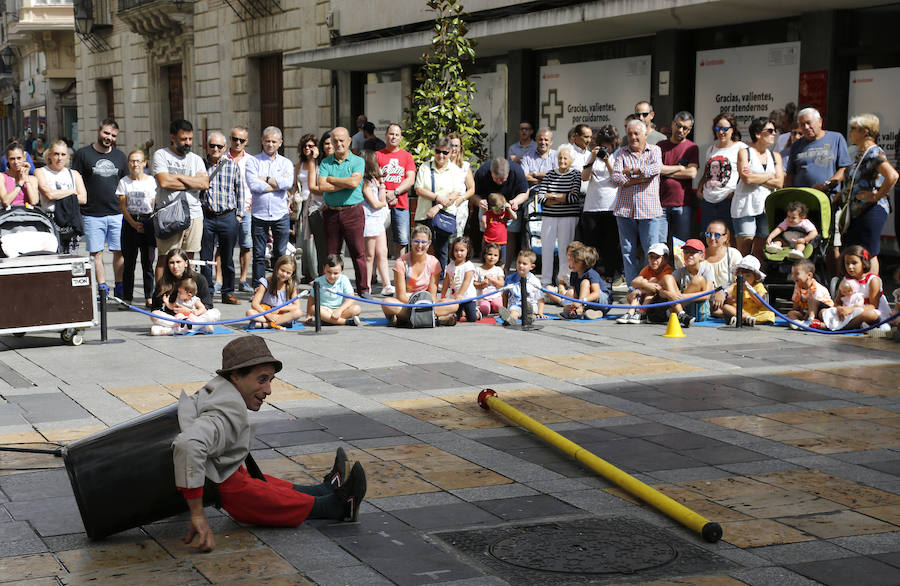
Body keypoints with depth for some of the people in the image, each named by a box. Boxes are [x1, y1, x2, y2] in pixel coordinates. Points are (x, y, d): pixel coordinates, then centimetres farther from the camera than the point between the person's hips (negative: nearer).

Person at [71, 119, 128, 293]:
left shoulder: (120, 156, 14)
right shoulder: (83, 154, 3)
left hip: (117, 213, 2)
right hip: (92, 214, -2)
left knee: (120, 252, 0)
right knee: (96, 253, 0)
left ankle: (119, 288, 8)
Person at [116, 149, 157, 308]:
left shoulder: (151, 180, 7)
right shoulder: (124, 182, 6)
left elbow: (155, 205, 6)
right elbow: (123, 206, 2)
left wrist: (152, 223, -6)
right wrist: (133, 223, -9)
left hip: (148, 221, 0)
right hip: (130, 222, 0)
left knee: (148, 262, 1)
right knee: (129, 262, 0)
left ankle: (149, 297, 7)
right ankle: (127, 298, 4)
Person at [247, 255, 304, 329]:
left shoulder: (291, 286, 0)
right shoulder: (266, 283, -6)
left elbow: (297, 306, -5)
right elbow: (254, 304, -12)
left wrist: (279, 309, -14)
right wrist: (268, 315, -24)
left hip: (282, 314, 2)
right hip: (265, 314, -2)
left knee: (299, 312, -28)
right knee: (249, 312, -29)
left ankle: (264, 325, -31)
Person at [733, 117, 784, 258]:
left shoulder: (775, 156, 15)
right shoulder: (744, 153, 2)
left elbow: (779, 183, 3)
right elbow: (746, 179, -12)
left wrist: (756, 178, -6)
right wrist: (770, 175, -1)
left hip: (767, 207, 4)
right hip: (745, 207, -4)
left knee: (760, 251, 2)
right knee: (744, 248, -9)